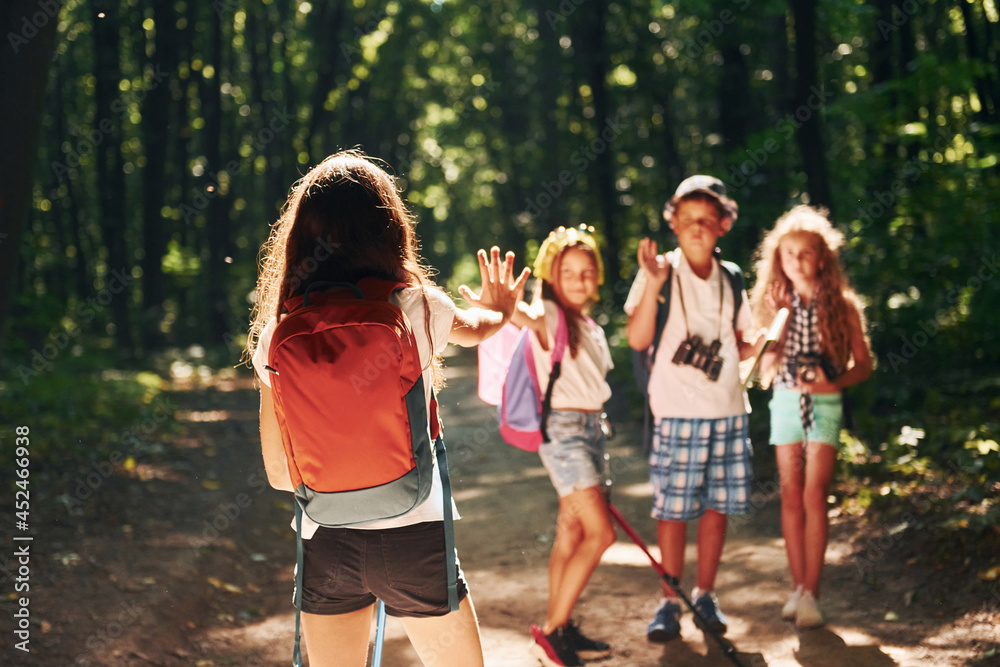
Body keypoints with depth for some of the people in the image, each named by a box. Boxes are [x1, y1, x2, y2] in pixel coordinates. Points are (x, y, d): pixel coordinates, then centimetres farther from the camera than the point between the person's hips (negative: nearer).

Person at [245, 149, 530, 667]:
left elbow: (279, 473, 1)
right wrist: (500, 311, 42)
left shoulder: (276, 338, -3)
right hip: (413, 539, -2)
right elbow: (474, 328, 18)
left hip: (324, 543, 2)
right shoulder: (418, 309, -7)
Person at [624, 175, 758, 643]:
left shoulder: (730, 279, 11)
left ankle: (705, 595, 20)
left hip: (728, 411, 4)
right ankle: (669, 603, 8)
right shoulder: (660, 272, -2)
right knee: (673, 510, -2)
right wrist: (653, 283, -23)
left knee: (718, 506, 7)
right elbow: (637, 339, -13)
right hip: (676, 412, -4)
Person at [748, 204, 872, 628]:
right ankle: (799, 587, 13)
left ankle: (810, 593, -6)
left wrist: (834, 383, -15)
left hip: (825, 403, -3)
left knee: (814, 496, -9)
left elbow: (863, 363, 2)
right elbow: (764, 367, 4)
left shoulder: (841, 305, -2)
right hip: (785, 401, 3)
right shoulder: (773, 303, 4)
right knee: (791, 497, 4)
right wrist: (776, 322, -11)